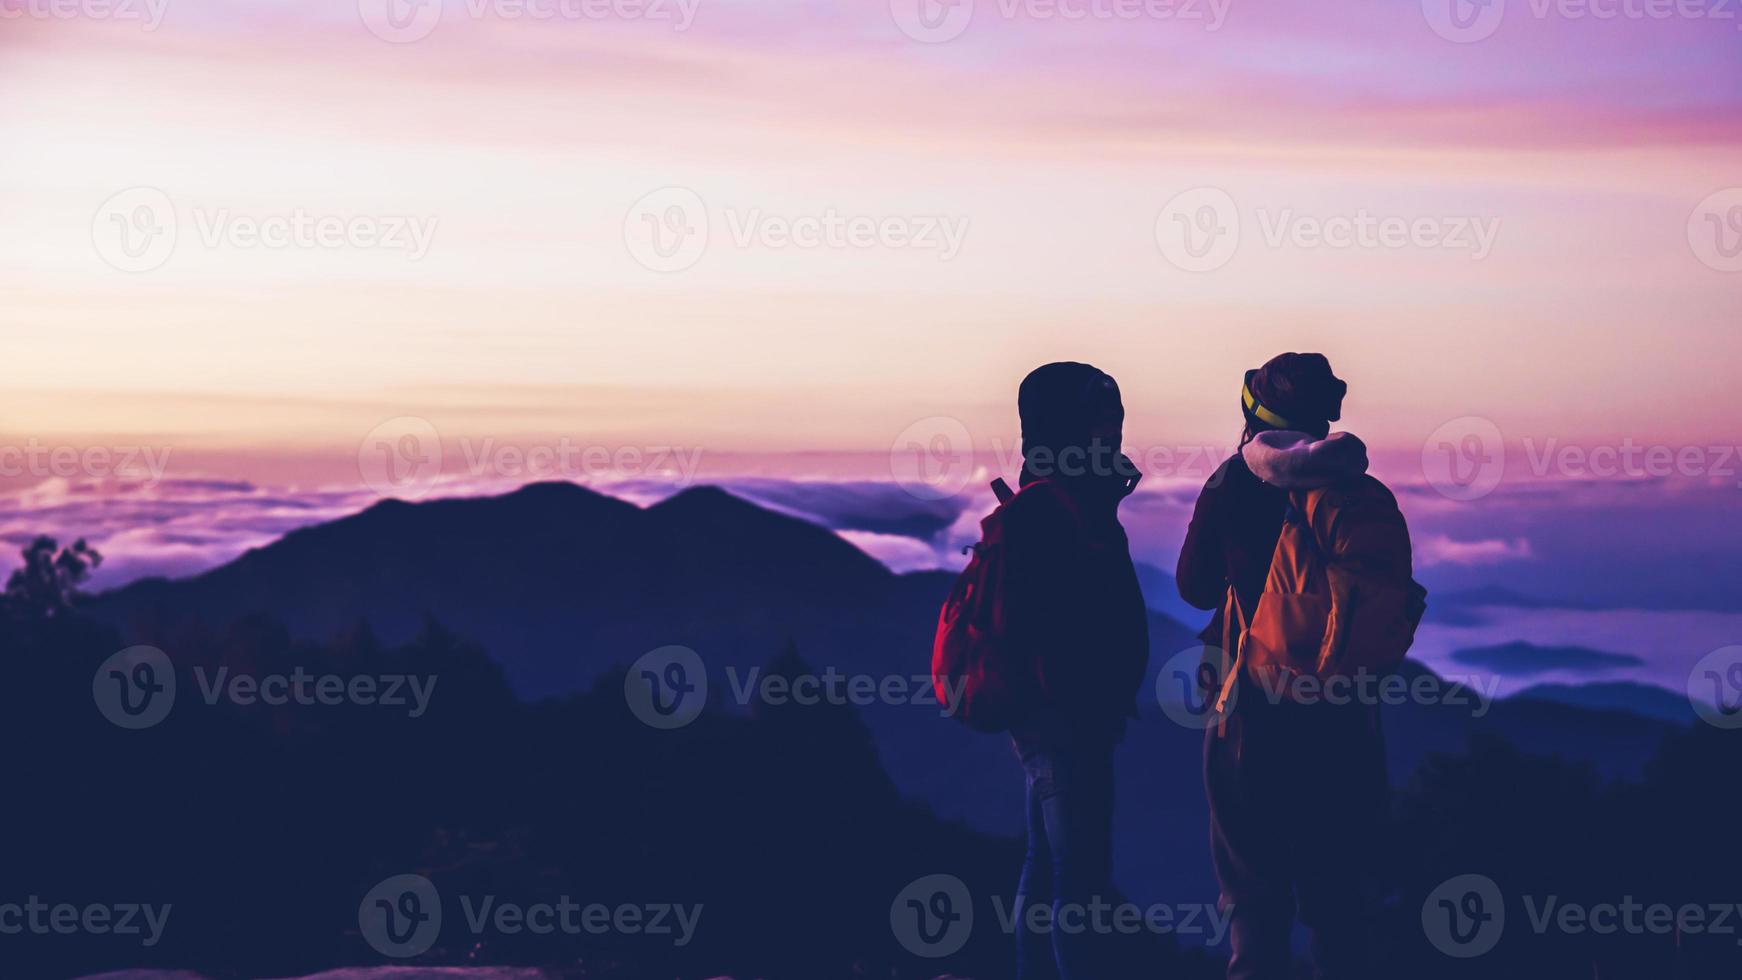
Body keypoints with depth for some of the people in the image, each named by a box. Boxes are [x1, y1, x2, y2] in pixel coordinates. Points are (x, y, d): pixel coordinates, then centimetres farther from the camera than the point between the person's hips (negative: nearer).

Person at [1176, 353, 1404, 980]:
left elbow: (1195, 587, 4)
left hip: (1252, 721, -2)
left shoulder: (1236, 483, -8)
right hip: (1346, 726, 3)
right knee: (1340, 903, 13)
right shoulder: (1370, 499, -2)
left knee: (1254, 897, 6)